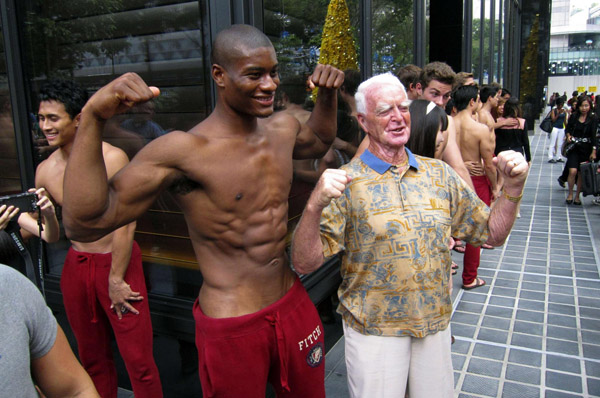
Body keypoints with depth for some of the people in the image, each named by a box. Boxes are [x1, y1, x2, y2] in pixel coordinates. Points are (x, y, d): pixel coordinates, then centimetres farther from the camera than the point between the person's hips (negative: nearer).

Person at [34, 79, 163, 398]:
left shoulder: (112, 158, -14)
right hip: (76, 265, 5)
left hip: (117, 261, -5)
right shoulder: (45, 170, 3)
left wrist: (116, 279, -12)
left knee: (138, 359, 0)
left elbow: (125, 224, -15)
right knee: (92, 357, 18)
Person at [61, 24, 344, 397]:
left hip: (295, 304, 7)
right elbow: (87, 223, -27)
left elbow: (319, 142, 26)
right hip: (232, 325, -6)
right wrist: (93, 119, -36)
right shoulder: (183, 152, -22)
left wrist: (328, 93, 9)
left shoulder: (282, 127, 0)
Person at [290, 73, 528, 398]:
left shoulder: (439, 174, 3)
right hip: (373, 331, -4)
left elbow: (493, 233, 8)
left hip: (436, 325, 5)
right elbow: (305, 262, -17)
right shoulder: (346, 183, -11)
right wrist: (315, 205, -34)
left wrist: (513, 187, -8)